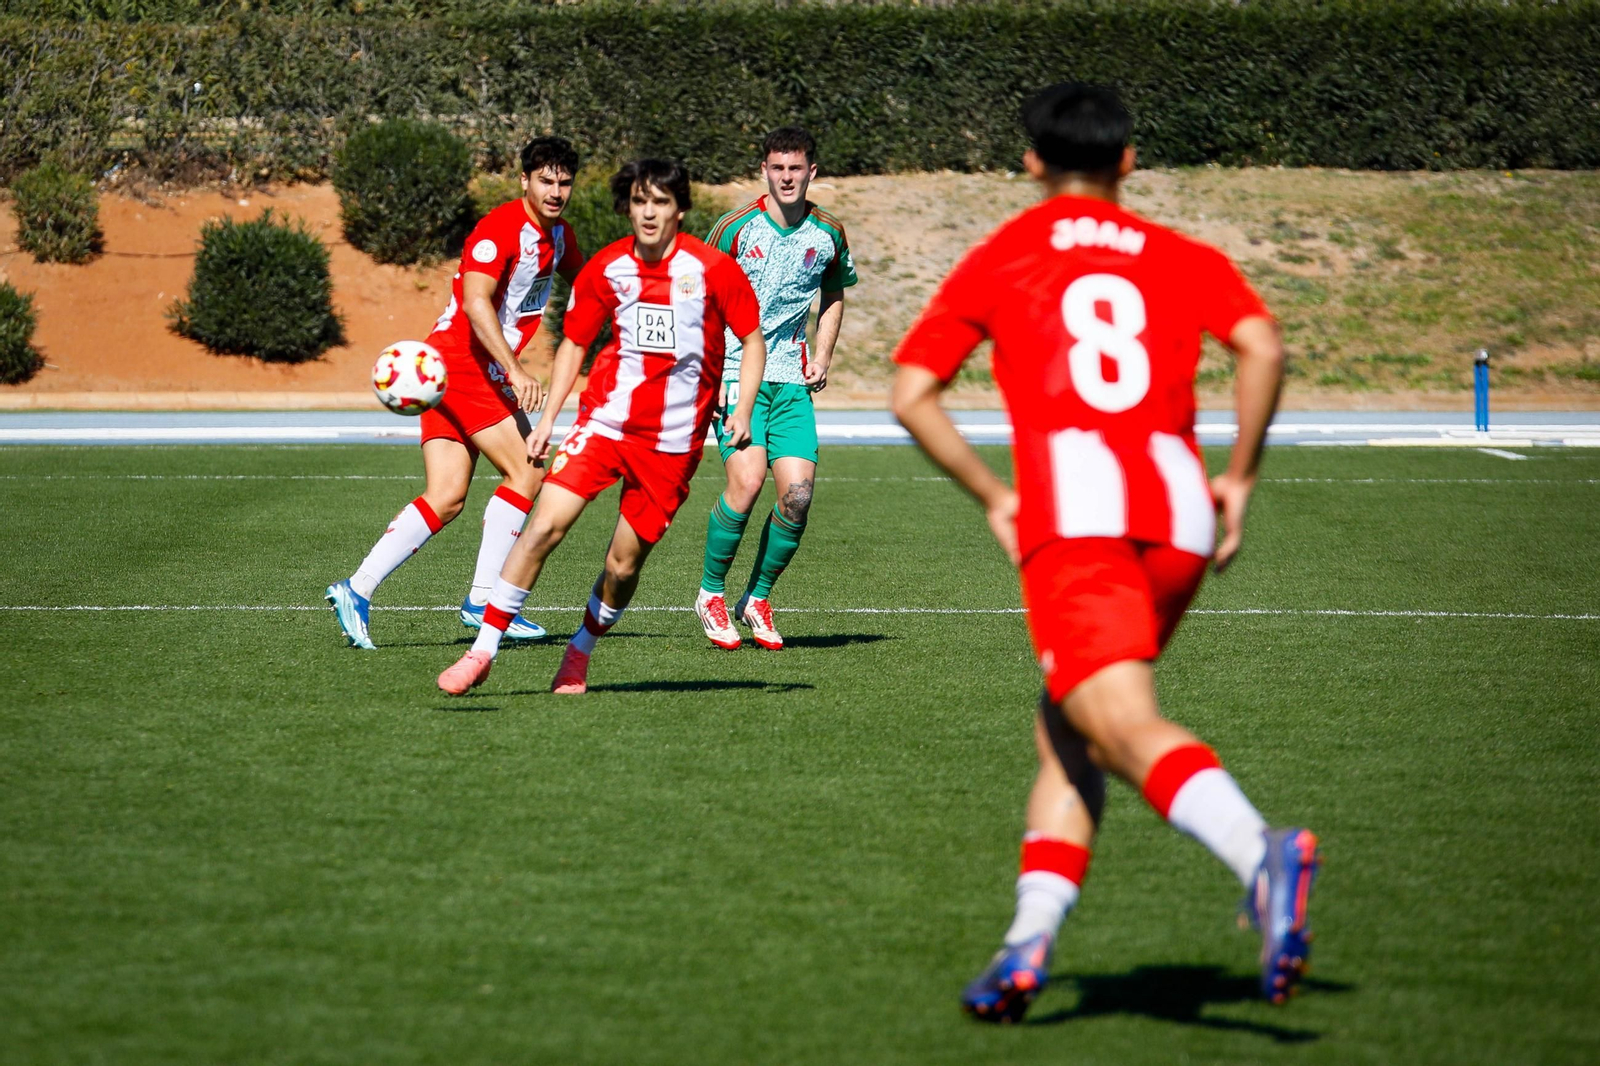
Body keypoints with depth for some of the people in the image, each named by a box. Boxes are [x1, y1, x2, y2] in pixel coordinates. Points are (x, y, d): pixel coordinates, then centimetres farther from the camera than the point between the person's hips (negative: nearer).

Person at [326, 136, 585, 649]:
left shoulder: (559, 234, 13)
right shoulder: (501, 228, -16)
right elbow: (476, 302, -29)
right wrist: (515, 370, -36)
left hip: (481, 372, 9)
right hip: (462, 364, -9)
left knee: (446, 499, 2)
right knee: (525, 471, -10)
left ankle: (357, 590, -2)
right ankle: (483, 599, -5)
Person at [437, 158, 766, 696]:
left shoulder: (713, 268, -5)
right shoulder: (606, 268, 2)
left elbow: (752, 339, 4)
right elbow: (573, 343, 14)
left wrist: (742, 411, -8)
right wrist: (548, 416, 6)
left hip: (673, 440, -1)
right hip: (605, 422, 1)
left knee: (624, 563, 0)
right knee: (544, 525, -15)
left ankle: (579, 654, 26)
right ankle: (483, 651, -9)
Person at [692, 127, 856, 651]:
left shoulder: (829, 234, 5)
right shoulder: (737, 227, -5)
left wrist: (822, 357, 7)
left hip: (791, 378, 4)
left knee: (797, 494, -8)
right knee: (747, 481, -20)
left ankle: (757, 598, 12)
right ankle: (712, 594, 1)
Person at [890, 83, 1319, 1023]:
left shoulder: (998, 260, 19)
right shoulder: (1182, 258, 21)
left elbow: (911, 394, 12)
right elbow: (1262, 346, 2)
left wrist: (995, 497, 19)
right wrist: (1241, 477, 10)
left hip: (1074, 510, -4)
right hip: (1177, 508, 4)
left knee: (1128, 732, -18)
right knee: (1067, 732, 19)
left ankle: (1261, 854, -47)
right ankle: (1029, 941, 7)